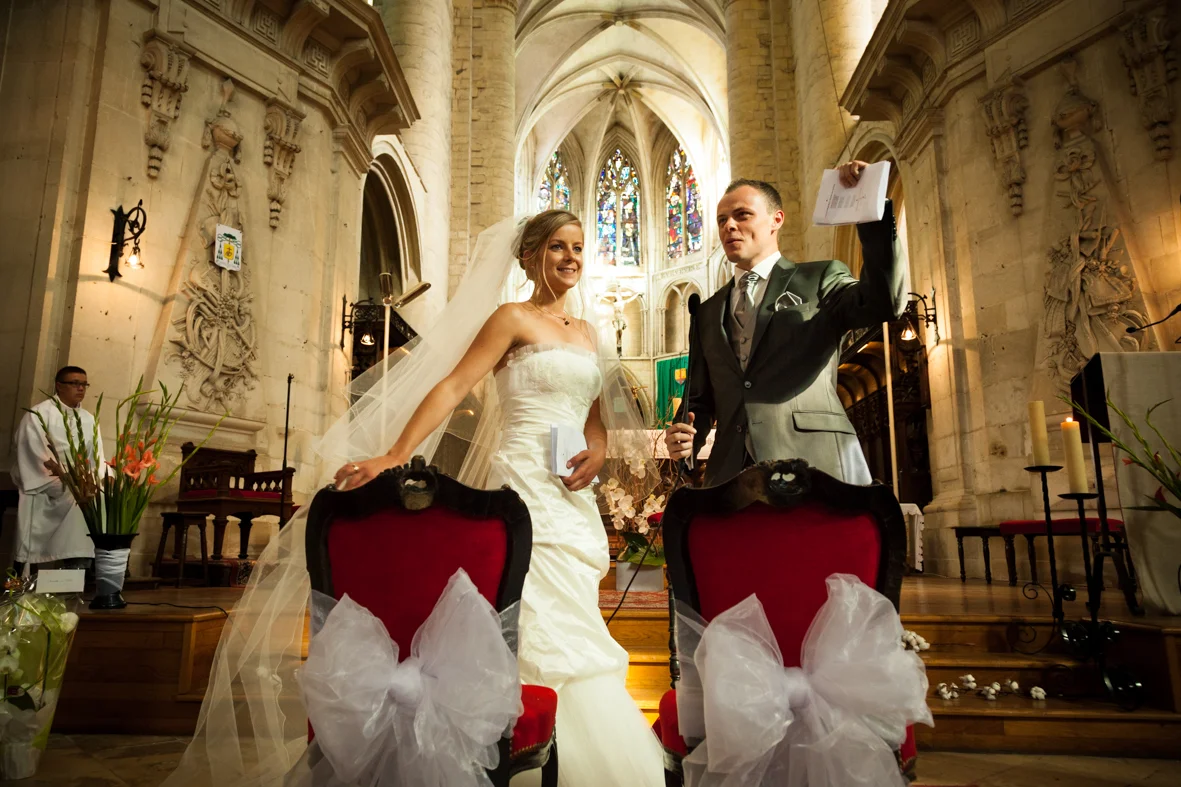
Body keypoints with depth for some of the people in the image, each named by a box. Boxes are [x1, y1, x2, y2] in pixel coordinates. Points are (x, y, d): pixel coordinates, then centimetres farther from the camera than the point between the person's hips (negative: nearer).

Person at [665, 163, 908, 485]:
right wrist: (686, 438, -1)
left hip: (816, 465, -3)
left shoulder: (820, 279, 9)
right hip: (731, 471, 3)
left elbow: (885, 302, -11)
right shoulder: (708, 313, 20)